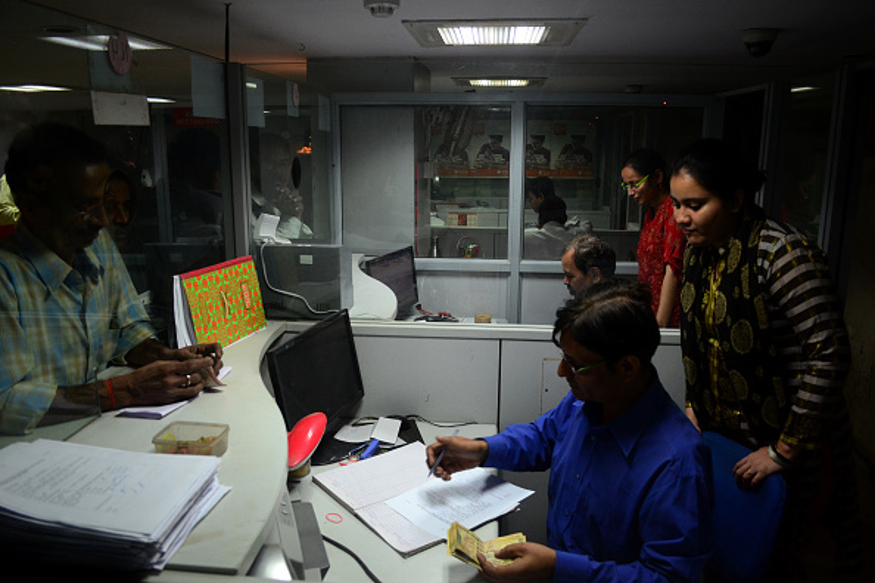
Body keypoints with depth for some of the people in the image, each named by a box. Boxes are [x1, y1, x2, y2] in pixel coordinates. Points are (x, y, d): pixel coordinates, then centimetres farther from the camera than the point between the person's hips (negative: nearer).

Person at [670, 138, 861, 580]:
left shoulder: (783, 254, -23)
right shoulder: (698, 249, 0)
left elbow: (830, 355, -25)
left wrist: (784, 450, -20)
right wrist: (693, 406, 7)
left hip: (790, 444, -6)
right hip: (723, 435, 7)